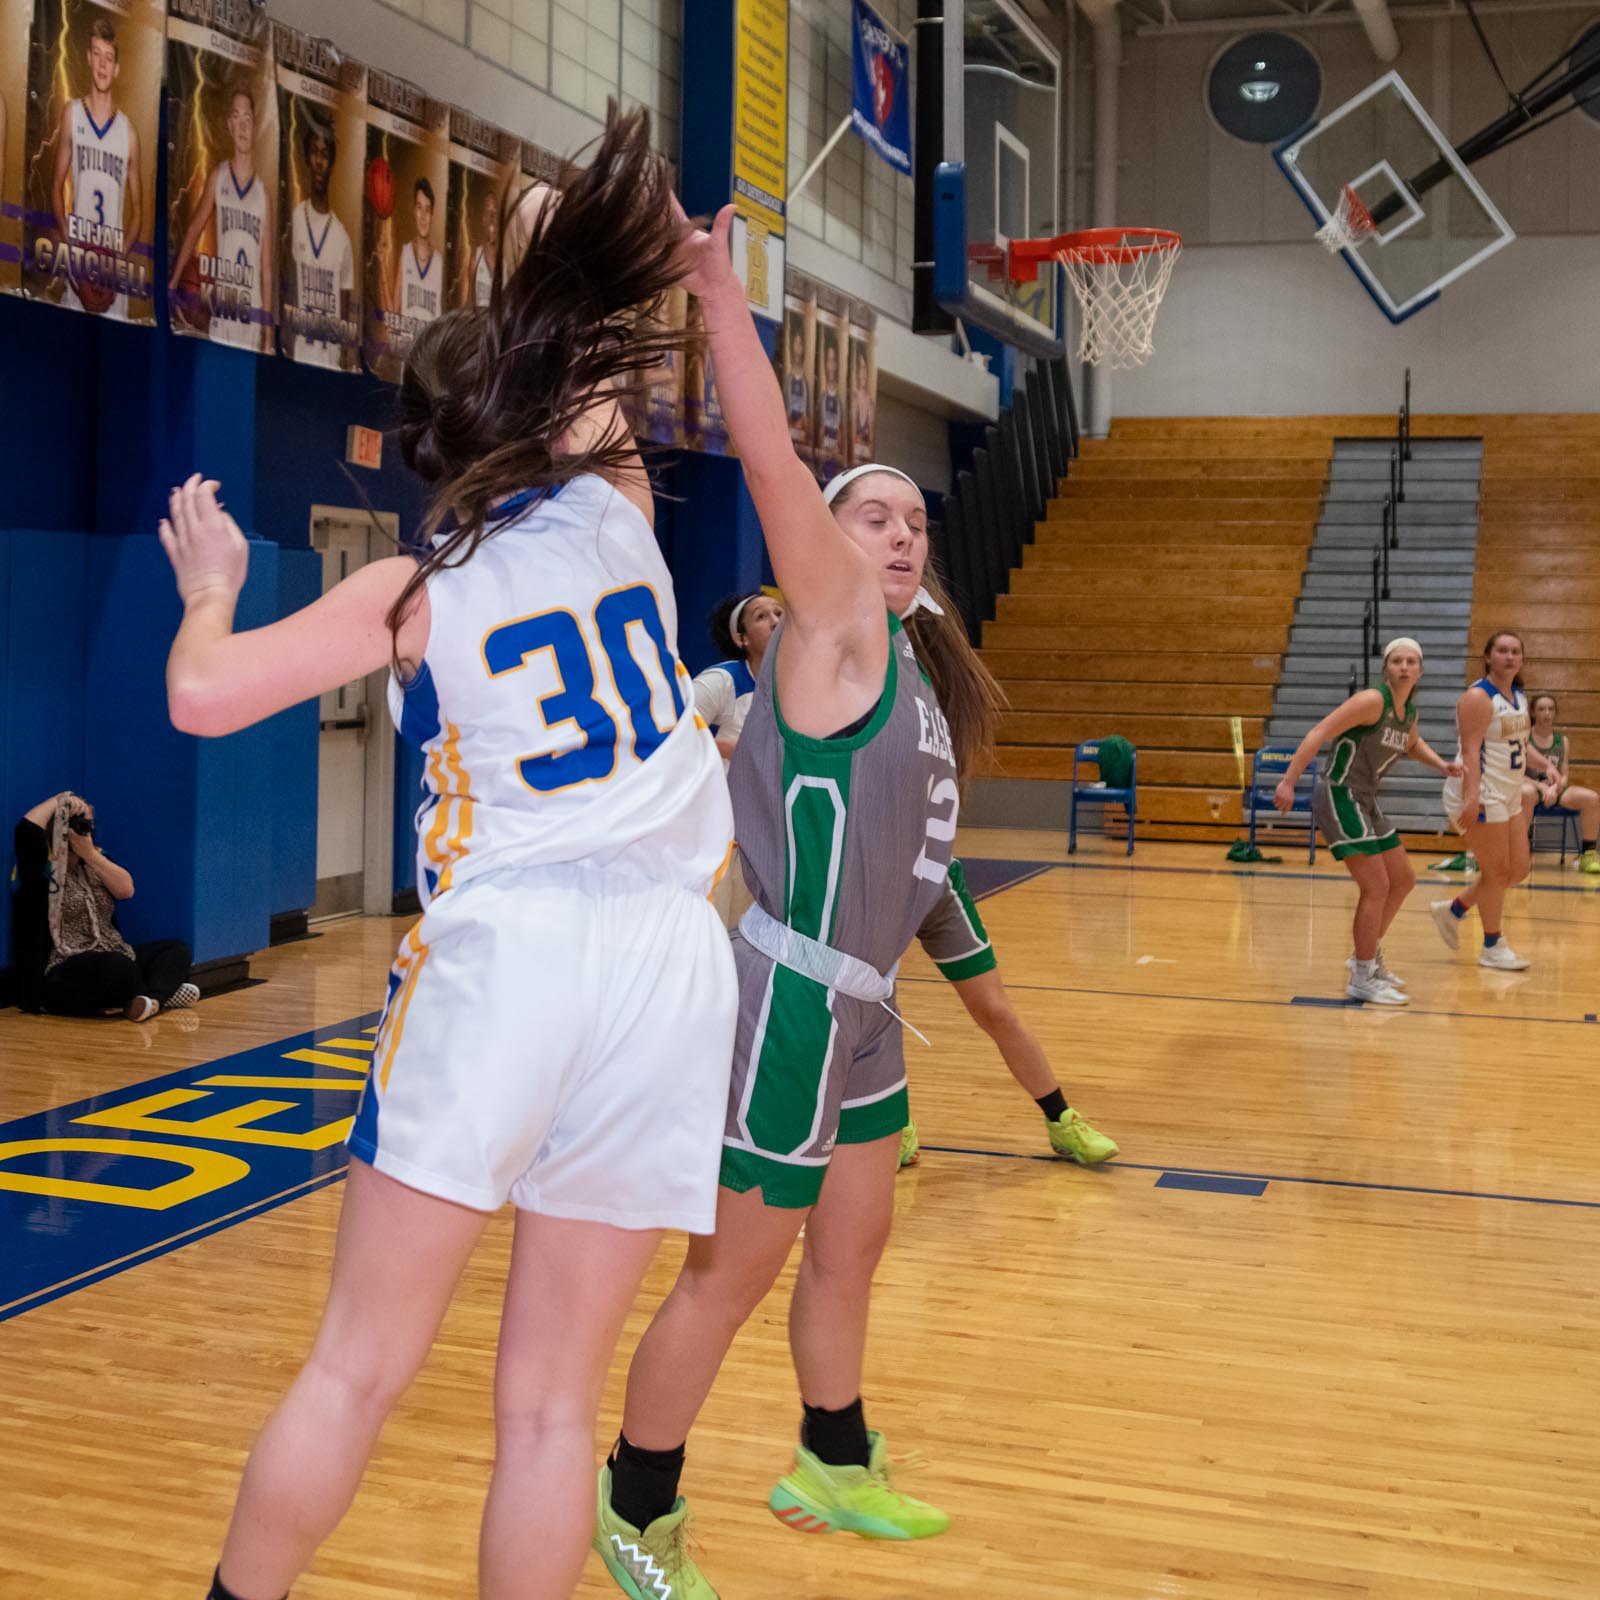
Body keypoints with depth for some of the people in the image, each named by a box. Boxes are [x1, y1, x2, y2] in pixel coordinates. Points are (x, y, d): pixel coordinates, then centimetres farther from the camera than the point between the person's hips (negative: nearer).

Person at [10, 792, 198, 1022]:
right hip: (67, 978, -9)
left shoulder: (92, 866, 18)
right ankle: (164, 994, -10)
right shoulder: (44, 871, -2)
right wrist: (58, 801, -5)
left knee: (177, 948, 0)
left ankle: (151, 999, -29)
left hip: (116, 964, 9)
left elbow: (126, 890, 2)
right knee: (118, 965, -38)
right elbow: (26, 829, -21)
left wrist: (90, 853, -6)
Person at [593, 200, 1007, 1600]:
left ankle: (834, 1466, 42)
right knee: (736, 1270, 1)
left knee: (852, 1244, 22)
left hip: (857, 1003, 9)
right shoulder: (835, 631, -12)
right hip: (793, 997, -9)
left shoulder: (913, 664, 12)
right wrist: (721, 291, -33)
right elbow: (772, 463, -26)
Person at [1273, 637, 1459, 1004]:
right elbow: (1319, 734, -25)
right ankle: (1362, 980, -1)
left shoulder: (1409, 712, 8)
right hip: (1338, 796, -9)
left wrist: (1440, 764, 13)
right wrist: (1288, 781, -32)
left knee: (1403, 880, 16)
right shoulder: (1373, 701, -19)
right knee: (1376, 887, -11)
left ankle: (1368, 955, 32)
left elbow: (1412, 744, 32)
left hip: (1365, 801, 9)